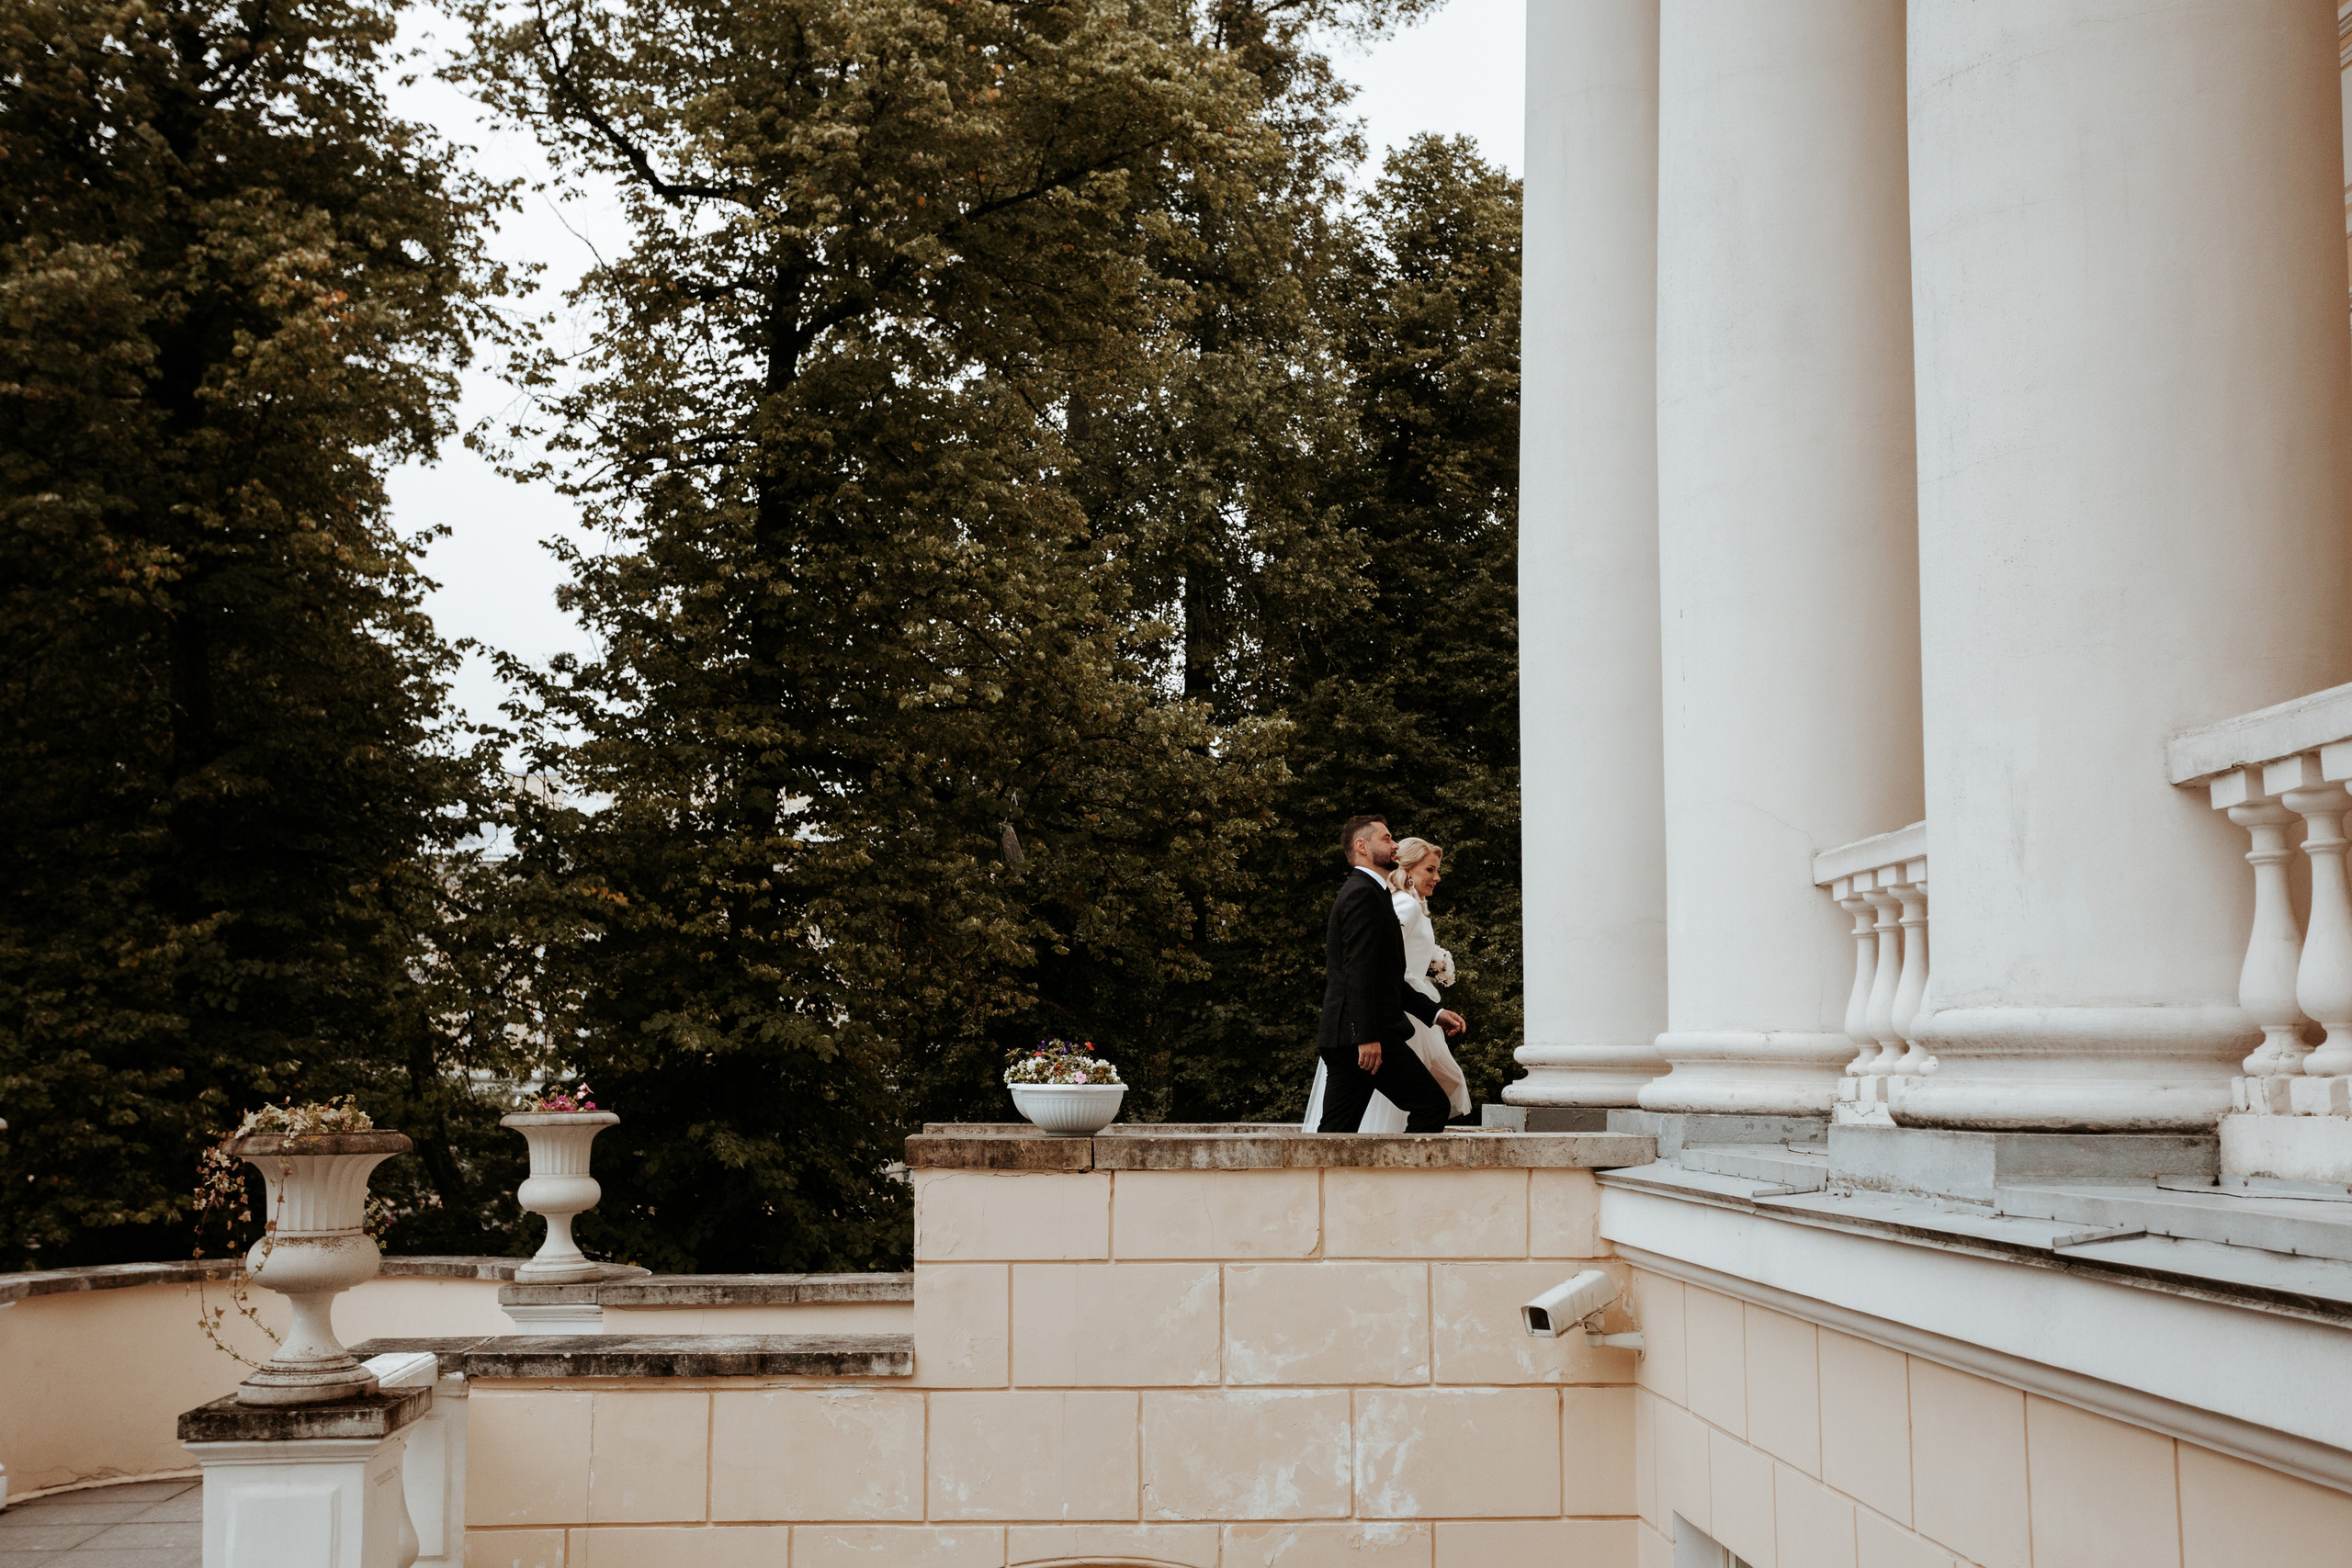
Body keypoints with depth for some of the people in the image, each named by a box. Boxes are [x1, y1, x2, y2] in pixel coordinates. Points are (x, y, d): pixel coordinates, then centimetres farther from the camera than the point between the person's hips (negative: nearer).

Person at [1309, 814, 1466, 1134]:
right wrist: (1367, 1037, -24)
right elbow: (1358, 971, -18)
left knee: (1335, 1132, 5)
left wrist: (1434, 1012, 23)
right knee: (1432, 1105, -5)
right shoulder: (1364, 894, -8)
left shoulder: (1362, 891, 25)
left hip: (1341, 1040, 10)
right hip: (1365, 1034, -10)